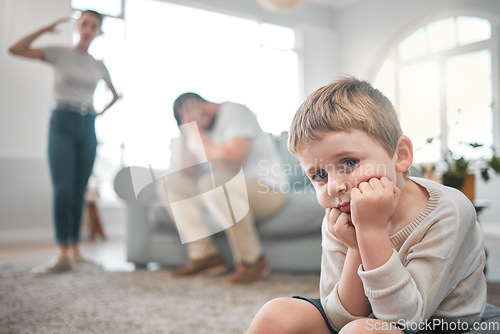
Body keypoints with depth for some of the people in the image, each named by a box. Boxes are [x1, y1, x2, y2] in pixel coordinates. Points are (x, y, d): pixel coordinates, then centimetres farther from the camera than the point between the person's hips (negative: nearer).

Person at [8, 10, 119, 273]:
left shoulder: (98, 66, 15)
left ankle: (75, 251, 5)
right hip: (63, 123, -4)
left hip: (88, 126, 4)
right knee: (63, 190, -15)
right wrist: (46, 29, -3)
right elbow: (15, 49, -7)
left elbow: (116, 95, 30)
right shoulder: (58, 54, 4)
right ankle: (62, 254, -17)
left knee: (79, 191, 2)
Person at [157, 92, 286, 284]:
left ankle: (252, 261, -24)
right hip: (225, 194, 8)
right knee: (169, 183, -1)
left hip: (266, 191, -8)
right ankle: (204, 255, -10)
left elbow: (231, 163, -27)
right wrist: (184, 134, -7)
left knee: (213, 181, -37)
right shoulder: (201, 128, 11)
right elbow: (184, 171, 3)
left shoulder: (236, 113, -13)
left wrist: (195, 134, -19)